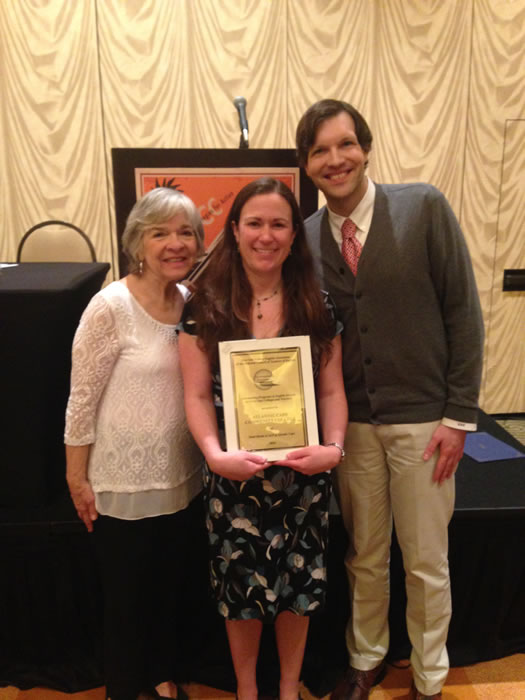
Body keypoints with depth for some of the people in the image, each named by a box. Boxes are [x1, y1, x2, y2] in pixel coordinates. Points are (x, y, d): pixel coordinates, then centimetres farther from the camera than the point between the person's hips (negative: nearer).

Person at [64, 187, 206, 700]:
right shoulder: (110, 307, -19)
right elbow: (82, 399, -14)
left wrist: (209, 458, 8)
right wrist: (76, 479, -9)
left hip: (181, 479, 6)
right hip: (124, 484, -5)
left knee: (170, 588, 23)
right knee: (126, 596, 16)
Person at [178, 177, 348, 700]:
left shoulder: (316, 306, 0)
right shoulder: (206, 306, -5)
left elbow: (332, 390, 0)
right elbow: (197, 395, -6)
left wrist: (333, 447, -14)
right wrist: (216, 454, -20)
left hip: (302, 472, 1)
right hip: (234, 473, -1)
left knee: (297, 584, 16)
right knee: (241, 586, 15)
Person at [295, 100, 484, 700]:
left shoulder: (424, 207, -7)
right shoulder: (307, 236, 1)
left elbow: (463, 312, -7)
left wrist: (459, 414, -9)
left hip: (422, 419, -2)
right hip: (351, 422, 2)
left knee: (426, 562, 14)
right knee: (364, 557, 19)